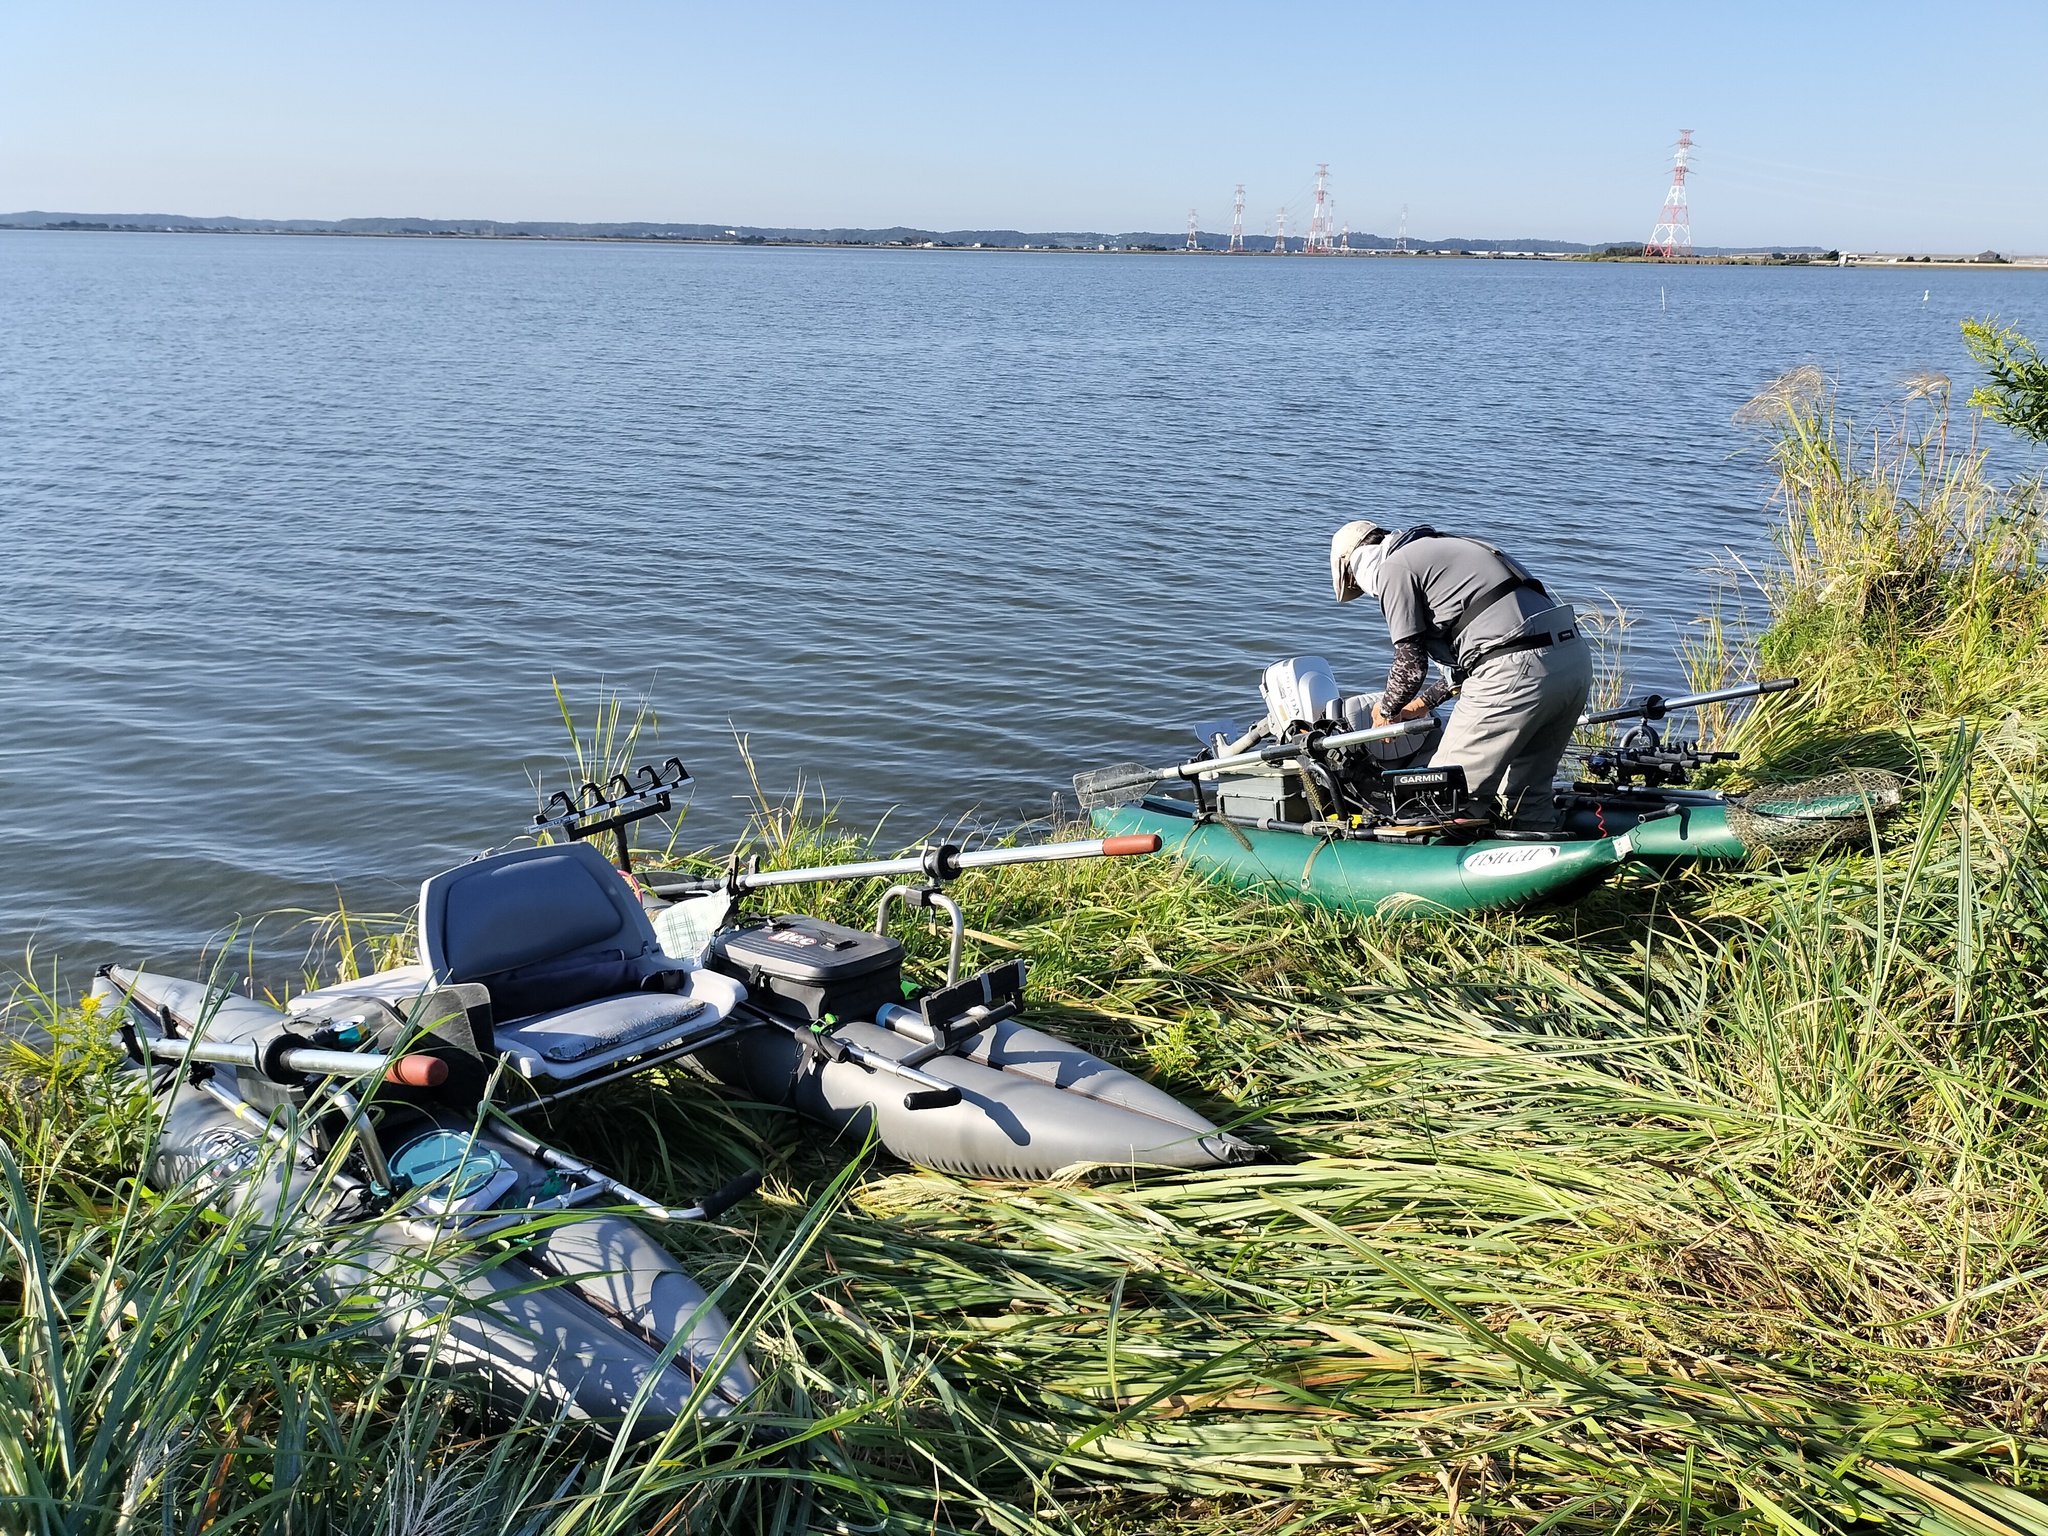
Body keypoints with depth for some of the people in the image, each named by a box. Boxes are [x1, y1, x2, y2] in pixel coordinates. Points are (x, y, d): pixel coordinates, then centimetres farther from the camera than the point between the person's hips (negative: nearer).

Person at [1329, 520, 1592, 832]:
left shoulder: (1394, 568, 2)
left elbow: (1411, 665, -1)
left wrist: (1386, 710, 18)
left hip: (1517, 670, -9)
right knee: (1527, 794, 19)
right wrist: (1426, 701, 38)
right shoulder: (1443, 547, 29)